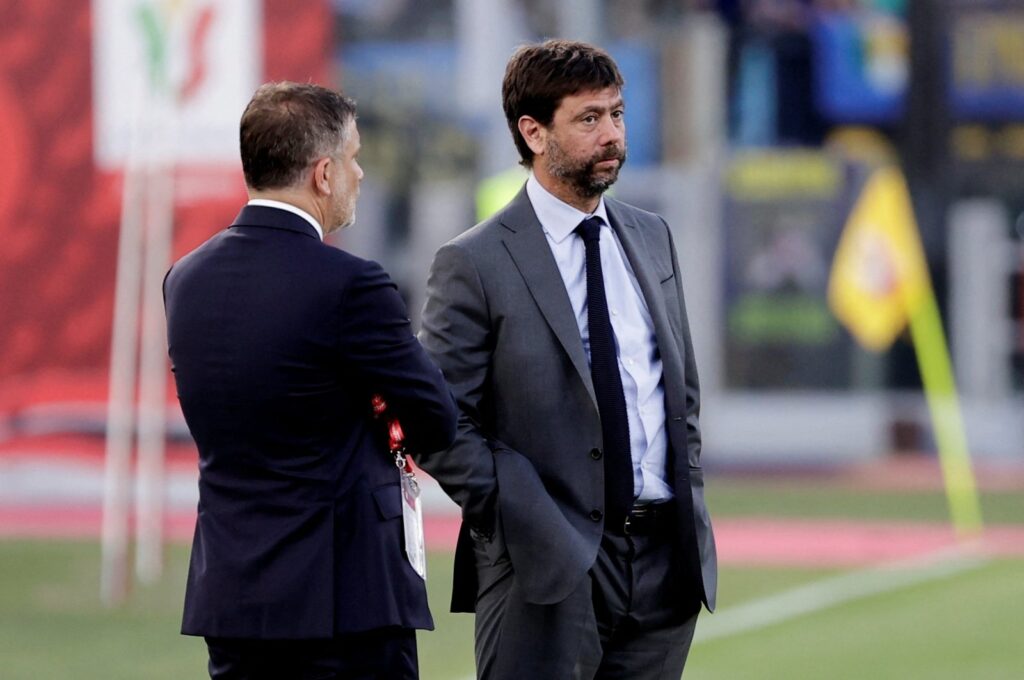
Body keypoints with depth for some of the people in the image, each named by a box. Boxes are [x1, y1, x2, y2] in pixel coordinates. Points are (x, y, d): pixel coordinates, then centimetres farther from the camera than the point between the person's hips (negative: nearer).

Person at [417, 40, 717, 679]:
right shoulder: (474, 264, -7)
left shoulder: (652, 238, 14)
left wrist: (689, 498, 11)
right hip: (551, 570, -6)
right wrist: (521, 525, -14)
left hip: (666, 556, 6)